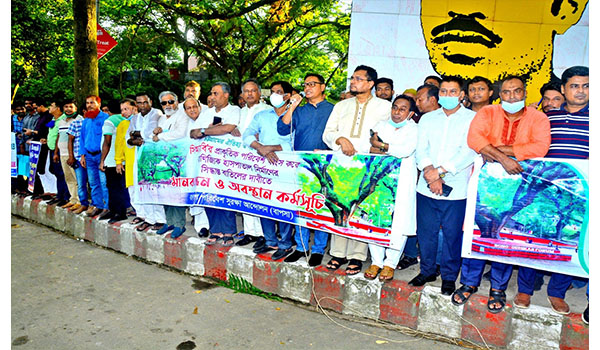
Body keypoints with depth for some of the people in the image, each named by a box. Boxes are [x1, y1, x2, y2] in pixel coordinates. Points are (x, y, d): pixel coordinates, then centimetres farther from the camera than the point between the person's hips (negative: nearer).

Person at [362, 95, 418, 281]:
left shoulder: (414, 129, 5)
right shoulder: (380, 125, 16)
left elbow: (406, 150, -13)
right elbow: (367, 148, 3)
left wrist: (380, 145, -5)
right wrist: (390, 151, -10)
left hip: (402, 181, -3)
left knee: (399, 222, -4)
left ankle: (390, 263, 11)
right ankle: (376, 261, 12)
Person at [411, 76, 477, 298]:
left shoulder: (472, 119, 1)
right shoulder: (428, 119, 13)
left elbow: (468, 152, -11)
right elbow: (421, 150, 4)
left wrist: (440, 171, -17)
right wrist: (430, 172, -14)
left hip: (456, 188, -3)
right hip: (426, 187, 3)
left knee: (452, 234, 5)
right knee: (425, 232, 10)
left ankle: (449, 277, 22)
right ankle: (427, 271, 29)